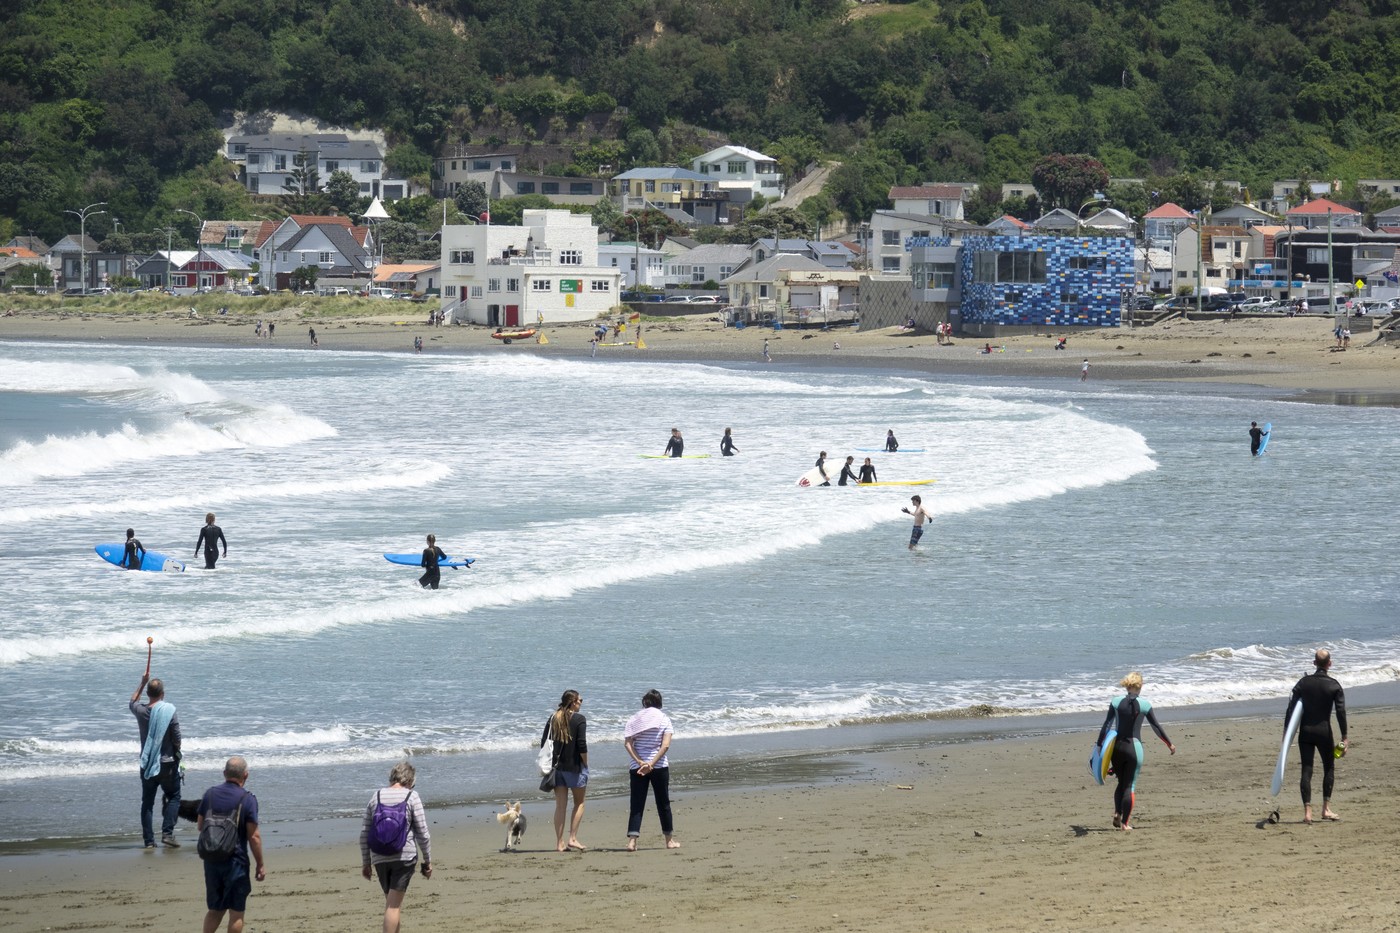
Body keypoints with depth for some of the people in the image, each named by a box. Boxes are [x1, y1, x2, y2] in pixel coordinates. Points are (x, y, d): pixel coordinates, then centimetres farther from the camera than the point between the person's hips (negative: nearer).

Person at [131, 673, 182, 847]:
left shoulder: (141, 711, -4)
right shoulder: (169, 710, -13)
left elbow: (132, 703, 23)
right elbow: (176, 738, -9)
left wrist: (143, 683, 28)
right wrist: (177, 755, 9)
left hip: (147, 764, 3)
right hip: (167, 762, -3)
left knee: (147, 801, 9)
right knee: (173, 797, 9)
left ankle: (148, 839, 7)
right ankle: (167, 833, -7)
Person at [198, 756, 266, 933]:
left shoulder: (210, 794, 2)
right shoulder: (247, 800, -12)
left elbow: (200, 825, 11)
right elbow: (254, 836, -13)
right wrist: (260, 865, -5)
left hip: (211, 859, 5)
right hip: (236, 861, -5)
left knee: (215, 910, 17)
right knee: (236, 912, 4)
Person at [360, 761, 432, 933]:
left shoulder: (376, 797, 8)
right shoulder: (412, 797, -3)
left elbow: (364, 833, 9)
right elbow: (422, 833, -4)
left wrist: (366, 862, 17)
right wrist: (428, 860, 6)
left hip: (380, 859, 4)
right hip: (404, 856, -4)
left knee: (392, 904, 18)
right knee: (393, 905, -7)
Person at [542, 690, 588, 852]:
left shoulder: (553, 719, 7)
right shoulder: (578, 719, -9)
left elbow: (544, 742, 9)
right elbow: (582, 745, -14)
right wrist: (585, 764, -2)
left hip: (557, 766, 5)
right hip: (574, 766, -4)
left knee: (560, 805, 7)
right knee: (579, 803, 10)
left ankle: (559, 842, 5)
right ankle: (573, 838, 0)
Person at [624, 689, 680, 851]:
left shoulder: (635, 718, 4)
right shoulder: (664, 719, 0)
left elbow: (627, 743, -6)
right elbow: (665, 745, -11)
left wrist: (640, 762, -13)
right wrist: (651, 764, -15)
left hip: (637, 767, 1)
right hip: (659, 766, -1)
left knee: (637, 804, 1)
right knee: (663, 803, 11)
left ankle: (632, 840, -11)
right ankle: (669, 840, 20)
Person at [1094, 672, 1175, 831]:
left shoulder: (1116, 702, -1)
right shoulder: (1144, 705, -3)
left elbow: (1106, 725, -3)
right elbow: (1156, 727, 3)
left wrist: (1099, 745, 2)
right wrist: (1170, 744, 14)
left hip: (1117, 746, 2)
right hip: (1134, 747, -2)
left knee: (1121, 782, 19)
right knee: (1130, 785, 4)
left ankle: (1117, 813, -1)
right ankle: (1124, 822, -1)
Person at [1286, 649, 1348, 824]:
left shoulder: (1303, 683, 1)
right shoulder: (1334, 686, -4)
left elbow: (1291, 708, -1)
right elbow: (1341, 712, -9)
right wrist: (1344, 737, -6)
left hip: (1305, 732, 2)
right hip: (1324, 731, -2)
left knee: (1306, 770, 2)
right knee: (1329, 768, 14)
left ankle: (1307, 812, -5)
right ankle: (1326, 809, 10)